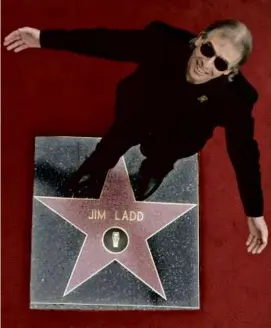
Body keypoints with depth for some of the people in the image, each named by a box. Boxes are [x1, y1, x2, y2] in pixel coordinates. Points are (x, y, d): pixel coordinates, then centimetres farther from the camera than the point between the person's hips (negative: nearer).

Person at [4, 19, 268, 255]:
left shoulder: (235, 96, -38)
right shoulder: (166, 41, -39)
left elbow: (244, 153, -30)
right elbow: (107, 42, -32)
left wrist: (255, 213, -28)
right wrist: (44, 38, -34)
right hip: (138, 109, 1)